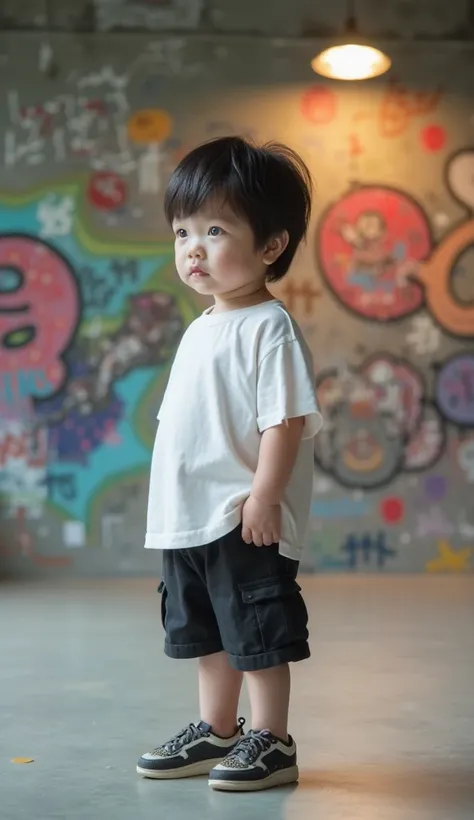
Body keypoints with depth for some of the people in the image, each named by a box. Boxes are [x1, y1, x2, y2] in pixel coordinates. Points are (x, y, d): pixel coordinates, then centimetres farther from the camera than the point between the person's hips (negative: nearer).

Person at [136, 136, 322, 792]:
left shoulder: (270, 327, -14)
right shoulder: (200, 329, 13)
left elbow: (286, 419, -20)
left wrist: (263, 497, -23)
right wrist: (173, 504, 18)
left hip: (245, 523, -9)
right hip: (190, 520, 9)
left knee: (259, 639, 2)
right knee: (208, 637, 19)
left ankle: (271, 743, 15)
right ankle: (216, 732, 33)